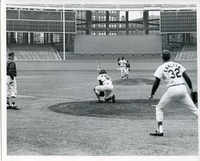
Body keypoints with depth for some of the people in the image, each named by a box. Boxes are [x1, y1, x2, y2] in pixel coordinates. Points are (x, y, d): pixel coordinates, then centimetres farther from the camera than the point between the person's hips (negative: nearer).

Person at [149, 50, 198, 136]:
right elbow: (187, 78, 11)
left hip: (172, 90, -3)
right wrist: (191, 89, 21)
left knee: (159, 108, 13)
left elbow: (156, 83, -1)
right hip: (183, 89, 3)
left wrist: (152, 95, 10)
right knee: (194, 108, 10)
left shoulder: (161, 68, 4)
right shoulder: (178, 65, 15)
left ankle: (160, 130, 1)